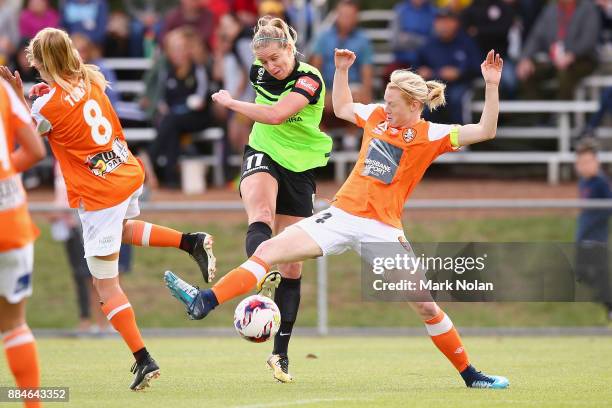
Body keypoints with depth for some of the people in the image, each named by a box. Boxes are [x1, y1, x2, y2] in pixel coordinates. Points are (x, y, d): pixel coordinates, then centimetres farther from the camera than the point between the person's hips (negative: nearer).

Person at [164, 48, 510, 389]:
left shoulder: (432, 136, -4)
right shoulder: (376, 117, 9)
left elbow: (485, 131, -13)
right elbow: (342, 108, 30)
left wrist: (492, 86, -20)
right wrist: (342, 70, 22)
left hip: (383, 229, -4)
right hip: (342, 216, 4)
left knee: (426, 306, -5)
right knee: (270, 250, -12)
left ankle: (469, 374, 10)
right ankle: (203, 302, -18)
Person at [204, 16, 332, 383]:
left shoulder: (310, 79, -17)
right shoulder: (260, 73, 0)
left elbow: (275, 115, -31)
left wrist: (230, 102, -20)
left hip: (299, 170, -1)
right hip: (263, 157, 1)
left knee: (292, 267, 1)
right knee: (262, 215, -35)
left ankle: (280, 353, 10)